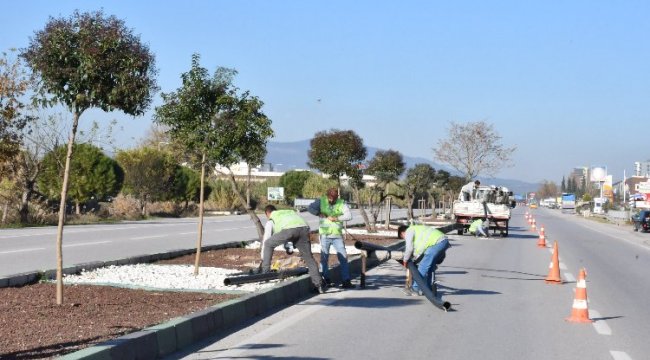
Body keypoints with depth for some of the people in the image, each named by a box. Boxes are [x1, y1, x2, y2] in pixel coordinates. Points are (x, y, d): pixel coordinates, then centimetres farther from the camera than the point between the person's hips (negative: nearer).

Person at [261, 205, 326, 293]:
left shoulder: (271, 220, 31)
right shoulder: (290, 211, 43)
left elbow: (266, 239, 32)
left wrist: (263, 258, 40)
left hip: (289, 229, -4)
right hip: (304, 228, 4)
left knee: (268, 244, 20)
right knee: (309, 258, 13)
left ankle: (265, 271, 18)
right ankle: (319, 285, 8)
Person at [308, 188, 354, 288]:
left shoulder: (341, 203, -1)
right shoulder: (321, 201, 0)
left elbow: (349, 216, -12)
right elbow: (310, 208, -4)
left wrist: (336, 218, -19)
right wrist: (319, 213, -17)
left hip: (337, 235, 1)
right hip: (325, 235, 0)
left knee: (343, 257, -2)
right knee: (324, 257, 6)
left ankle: (345, 281, 0)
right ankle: (325, 279, 17)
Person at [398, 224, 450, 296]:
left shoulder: (409, 231, 5)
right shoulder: (417, 229, 33)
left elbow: (409, 248, -2)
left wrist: (405, 260, 12)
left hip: (436, 243, -10)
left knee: (423, 266, -4)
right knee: (431, 267, 19)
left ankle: (415, 289, -1)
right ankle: (430, 289, 22)